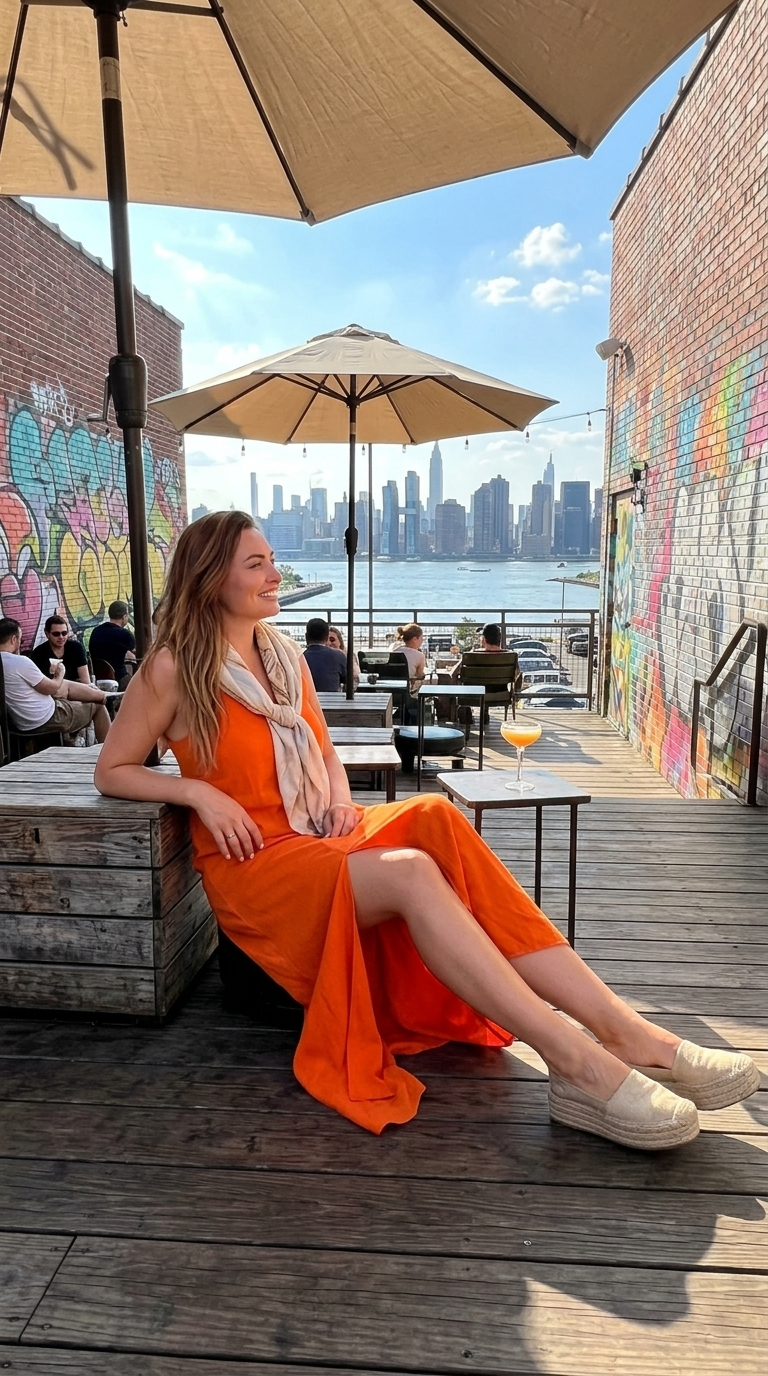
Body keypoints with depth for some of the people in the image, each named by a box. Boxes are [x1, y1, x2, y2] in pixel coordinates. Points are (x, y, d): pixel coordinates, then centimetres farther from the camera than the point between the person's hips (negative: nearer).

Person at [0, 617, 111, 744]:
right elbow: (50, 688, -16)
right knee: (98, 706, 8)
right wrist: (60, 674, 3)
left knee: (65, 685, 25)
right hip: (45, 720, -9)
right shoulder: (20, 661, -25)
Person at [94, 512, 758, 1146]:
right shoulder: (172, 669, -5)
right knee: (410, 871, -33)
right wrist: (199, 791, -15)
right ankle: (582, 1063, -36)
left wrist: (341, 798, -1)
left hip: (323, 836, 5)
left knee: (435, 817, -27)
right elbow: (112, 771, 1)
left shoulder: (286, 655, 12)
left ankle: (624, 1029, -32)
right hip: (255, 864, -5)